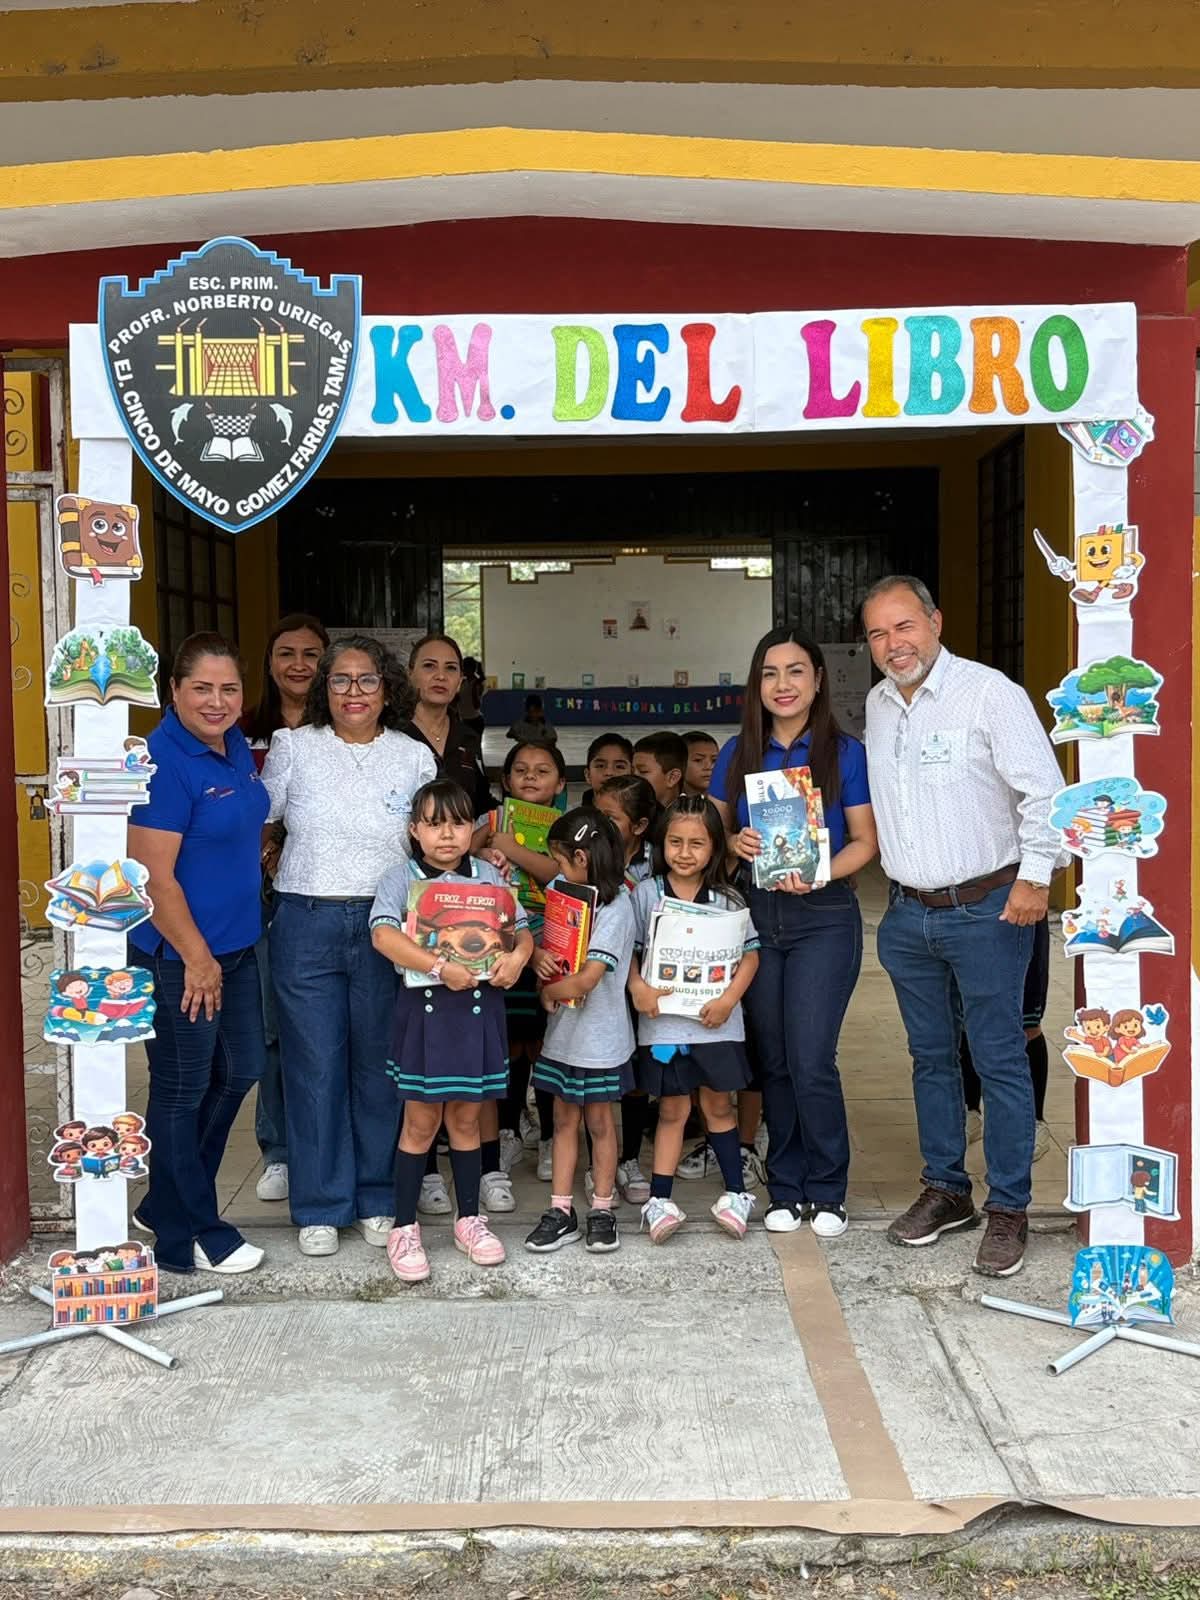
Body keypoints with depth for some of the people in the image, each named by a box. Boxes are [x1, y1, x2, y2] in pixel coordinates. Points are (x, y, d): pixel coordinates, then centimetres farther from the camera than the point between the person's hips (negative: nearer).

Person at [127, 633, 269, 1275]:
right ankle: (188, 1237, 21)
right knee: (182, 1090, 5)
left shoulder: (235, 745, 5)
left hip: (236, 945, 9)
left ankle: (167, 1205, 35)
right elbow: (152, 874, -22)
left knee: (238, 1072, 19)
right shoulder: (163, 762, -20)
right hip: (180, 956, -9)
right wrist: (197, 958, -18)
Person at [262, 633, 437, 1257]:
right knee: (314, 1068, 4)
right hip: (306, 925, 0)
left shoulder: (414, 757, 6)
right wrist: (290, 879, -2)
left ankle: (376, 1199, 23)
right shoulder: (293, 747, 3)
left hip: (385, 924, 1)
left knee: (380, 1065, 8)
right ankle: (321, 1206, 18)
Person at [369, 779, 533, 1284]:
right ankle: (404, 1228, 17)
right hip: (425, 1008, -3)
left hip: (478, 1008, 3)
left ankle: (470, 1218, 27)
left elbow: (521, 930, 8)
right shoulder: (402, 877, -2)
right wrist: (440, 967, -26)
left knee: (466, 1117, 13)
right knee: (421, 1122, 4)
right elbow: (384, 935, -17)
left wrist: (517, 955, -15)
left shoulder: (488, 876, 8)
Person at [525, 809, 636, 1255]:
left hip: (599, 1037, -7)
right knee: (564, 1118, 11)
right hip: (563, 1032, 7)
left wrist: (549, 991, -9)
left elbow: (587, 979, -25)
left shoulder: (615, 908, -19)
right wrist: (539, 955, -8)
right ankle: (561, 1211, 18)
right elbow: (552, 947, 14)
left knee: (599, 1121, 7)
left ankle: (602, 1210, 19)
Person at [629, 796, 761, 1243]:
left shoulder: (727, 899, 0)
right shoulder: (646, 893, -1)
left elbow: (750, 953, 1)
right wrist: (637, 987, -15)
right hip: (663, 1022, -1)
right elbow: (627, 948, 0)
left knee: (718, 1105, 13)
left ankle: (735, 1194, 25)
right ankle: (659, 1200, 10)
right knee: (672, 1109, 5)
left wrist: (729, 998, -11)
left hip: (716, 1023, 1)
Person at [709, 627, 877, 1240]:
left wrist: (820, 875, -19)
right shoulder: (738, 754, 7)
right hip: (755, 914, 3)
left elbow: (864, 841, -2)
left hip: (823, 918, -3)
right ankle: (786, 1189, 22)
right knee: (773, 1061, 8)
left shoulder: (844, 752, -1)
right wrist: (734, 843, -10)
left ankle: (826, 1192, 12)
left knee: (811, 1061, -8)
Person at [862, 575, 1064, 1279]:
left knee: (1000, 1061, 0)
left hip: (987, 909, -6)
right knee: (931, 1057, 14)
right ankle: (946, 1191, 28)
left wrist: (1036, 877, -15)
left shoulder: (991, 693, -11)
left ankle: (1009, 1209, 11)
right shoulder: (878, 705, 8)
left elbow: (1044, 791, -12)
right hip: (908, 914, 6)